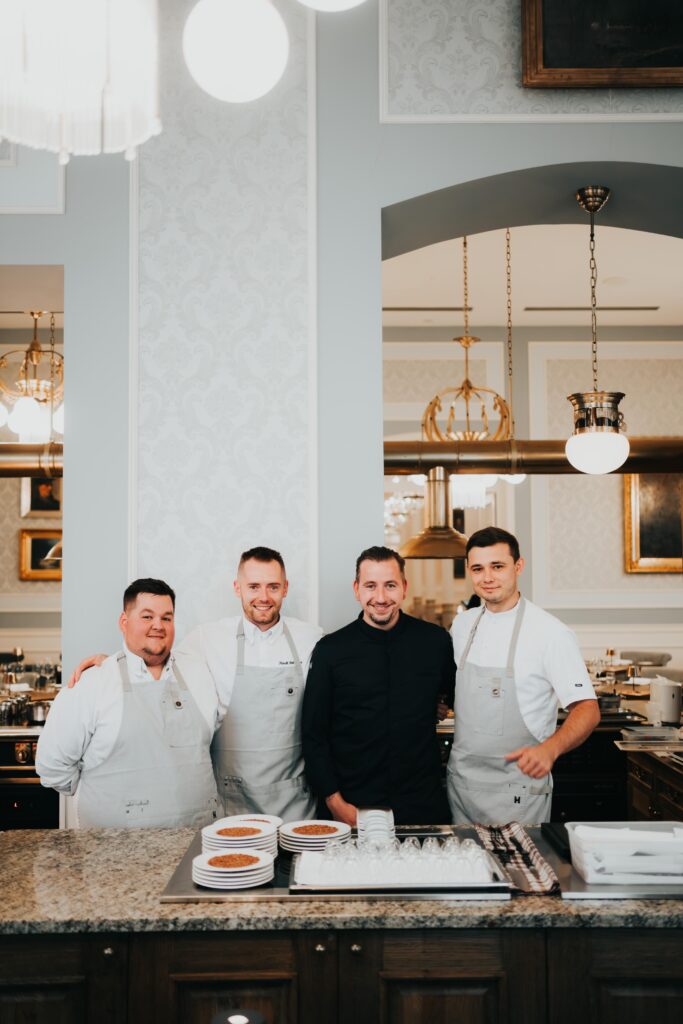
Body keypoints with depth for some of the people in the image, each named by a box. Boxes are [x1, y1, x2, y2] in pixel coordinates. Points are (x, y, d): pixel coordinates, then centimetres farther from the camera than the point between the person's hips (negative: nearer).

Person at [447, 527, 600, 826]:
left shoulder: (550, 632, -13)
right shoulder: (462, 625, 5)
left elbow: (587, 710, -15)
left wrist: (549, 749, -32)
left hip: (517, 791, -5)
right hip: (460, 784, 5)